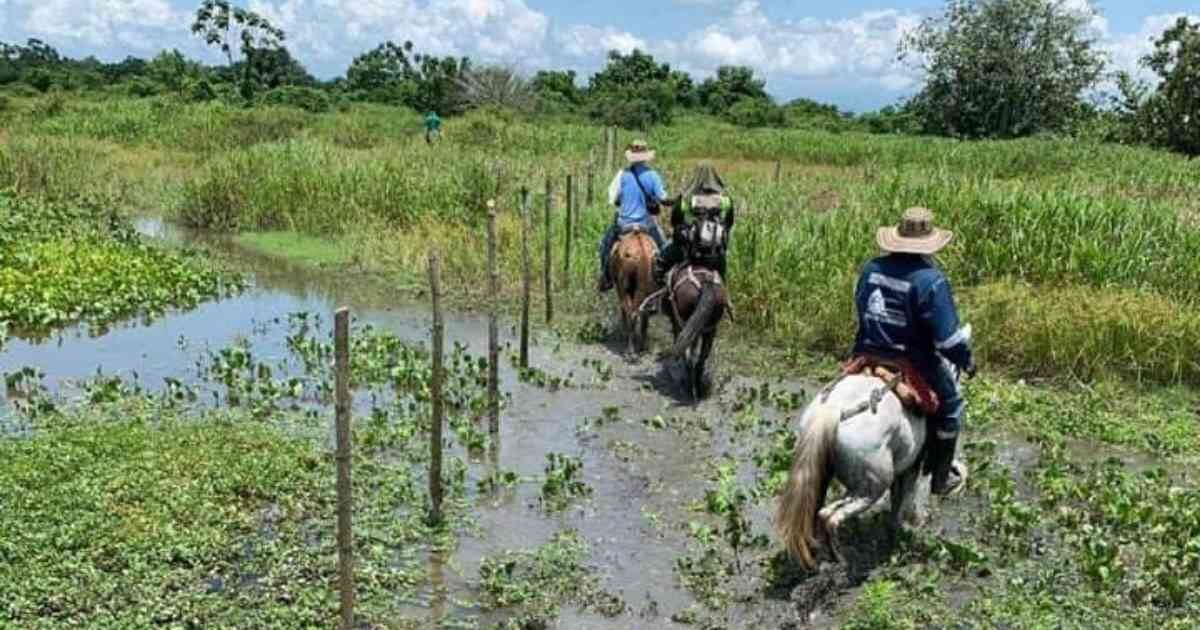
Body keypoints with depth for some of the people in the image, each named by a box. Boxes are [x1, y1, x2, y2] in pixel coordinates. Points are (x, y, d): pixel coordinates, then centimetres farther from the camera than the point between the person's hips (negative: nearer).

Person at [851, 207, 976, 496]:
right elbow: (948, 338, -19)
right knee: (950, 407, 21)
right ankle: (941, 477, 31)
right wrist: (966, 360, -1)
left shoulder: (872, 268, -3)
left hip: (869, 357, 5)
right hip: (915, 366, -5)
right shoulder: (931, 280, -20)